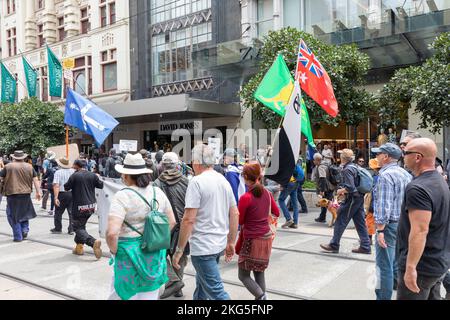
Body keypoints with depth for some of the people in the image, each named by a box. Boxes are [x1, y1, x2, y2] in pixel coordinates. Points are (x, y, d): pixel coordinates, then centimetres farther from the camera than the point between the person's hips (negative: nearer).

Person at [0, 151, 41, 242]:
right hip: (26, 194, 3)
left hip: (12, 194, -3)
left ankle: (18, 237, 8)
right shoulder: (29, 167, 6)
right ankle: (25, 230, 9)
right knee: (24, 213, 24)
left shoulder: (8, 166, 0)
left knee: (13, 216, 8)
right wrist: (38, 192, 7)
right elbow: (35, 180, 4)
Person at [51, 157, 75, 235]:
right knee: (71, 212, 8)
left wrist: (56, 197, -18)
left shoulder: (58, 172, -8)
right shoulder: (73, 171, 3)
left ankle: (58, 228, 24)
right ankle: (71, 229, 8)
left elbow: (56, 186, -17)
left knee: (58, 212, 12)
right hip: (72, 193, 3)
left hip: (62, 194, -3)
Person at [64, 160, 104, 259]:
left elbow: (66, 187, -4)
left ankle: (93, 242, -23)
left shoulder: (75, 176, -12)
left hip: (79, 207, -6)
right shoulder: (93, 175, 1)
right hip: (91, 206, 6)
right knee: (81, 225, 22)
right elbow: (101, 185, 11)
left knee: (78, 228, 0)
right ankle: (79, 247, 24)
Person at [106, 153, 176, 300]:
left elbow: (112, 233, -24)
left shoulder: (122, 196, -16)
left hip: (131, 255, -5)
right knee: (150, 294, 18)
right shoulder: (158, 192, 1)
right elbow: (171, 222, 9)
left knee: (123, 294, 12)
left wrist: (114, 251, -7)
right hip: (155, 254, 5)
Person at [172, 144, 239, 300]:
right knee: (201, 282, 26)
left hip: (203, 246, -8)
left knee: (216, 292, -3)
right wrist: (231, 242, 18)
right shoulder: (224, 181, 8)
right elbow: (235, 214, 11)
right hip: (220, 244, 8)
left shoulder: (197, 182, -15)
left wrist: (179, 250, -13)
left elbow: (188, 219, -20)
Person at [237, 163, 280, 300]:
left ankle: (261, 296, -11)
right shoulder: (267, 193, -1)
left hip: (252, 240, -6)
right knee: (259, 272, 18)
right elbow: (277, 213, 13)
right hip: (266, 237, 6)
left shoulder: (245, 198, -19)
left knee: (243, 275, 6)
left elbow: (239, 221, -8)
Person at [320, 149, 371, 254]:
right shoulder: (354, 167, 14)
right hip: (359, 198, 9)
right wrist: (343, 190, 16)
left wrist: (340, 191, -8)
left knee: (340, 221, -1)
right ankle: (365, 246, 15)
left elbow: (350, 188, -24)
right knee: (360, 222, 11)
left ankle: (334, 245, 7)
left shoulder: (347, 169, -16)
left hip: (352, 199, -9)